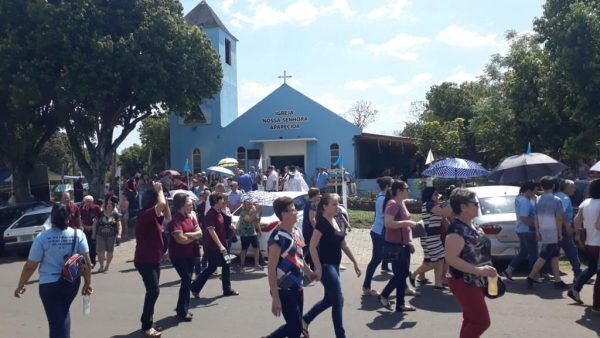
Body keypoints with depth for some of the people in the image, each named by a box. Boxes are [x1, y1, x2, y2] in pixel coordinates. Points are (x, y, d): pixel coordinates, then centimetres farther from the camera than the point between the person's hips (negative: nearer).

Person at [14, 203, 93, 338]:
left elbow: (30, 266, -8)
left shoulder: (42, 237, -13)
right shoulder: (78, 234, -9)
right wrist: (88, 283, 2)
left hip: (49, 285, -3)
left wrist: (20, 286, 5)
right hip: (72, 282, 3)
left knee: (56, 321, 7)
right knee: (63, 313, 28)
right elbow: (86, 262, -9)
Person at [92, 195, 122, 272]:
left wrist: (119, 234, -13)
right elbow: (95, 224, 7)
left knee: (110, 252, 9)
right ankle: (101, 266, 14)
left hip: (111, 236, 1)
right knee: (100, 251, -6)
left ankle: (107, 266, 27)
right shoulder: (100, 214, 1)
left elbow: (119, 225, -1)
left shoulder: (116, 215, 1)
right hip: (100, 235, 0)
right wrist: (93, 233, 4)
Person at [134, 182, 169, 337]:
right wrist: (159, 190, -15)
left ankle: (147, 322, 25)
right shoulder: (144, 214, -19)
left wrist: (160, 191, 9)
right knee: (153, 291, -12)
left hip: (154, 259, 10)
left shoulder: (153, 216, 9)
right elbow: (162, 204, -34)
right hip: (144, 260, -9)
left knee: (152, 291, 14)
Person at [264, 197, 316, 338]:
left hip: (297, 287, 8)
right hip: (284, 291, -8)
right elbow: (271, 269, -22)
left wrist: (309, 272, 27)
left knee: (295, 325, 15)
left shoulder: (295, 231, 5)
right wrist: (275, 298, -23)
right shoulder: (278, 237, -22)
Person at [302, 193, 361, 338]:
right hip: (326, 266, -9)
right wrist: (319, 268, -22)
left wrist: (355, 262, 15)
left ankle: (304, 320, 31)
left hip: (334, 265, 9)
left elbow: (343, 245, 16)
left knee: (329, 300, 17)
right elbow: (312, 247, -20)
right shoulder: (322, 223, -17)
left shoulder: (334, 222, 9)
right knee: (338, 301, -4)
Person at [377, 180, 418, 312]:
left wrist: (409, 242, 18)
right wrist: (407, 222, -25)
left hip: (403, 245, 10)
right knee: (399, 274, -2)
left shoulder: (401, 203, 13)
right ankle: (384, 296, 16)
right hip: (394, 245, -10)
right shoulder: (392, 204, -18)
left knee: (403, 273, 12)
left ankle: (400, 304, 19)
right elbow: (388, 223, -30)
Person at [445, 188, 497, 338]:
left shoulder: (471, 226, 9)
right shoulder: (457, 229, -21)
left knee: (471, 319, 15)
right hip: (464, 283, -10)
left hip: (476, 282, 10)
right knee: (482, 321, -8)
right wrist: (479, 270, -30)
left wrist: (487, 270, 13)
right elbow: (451, 258, -28)